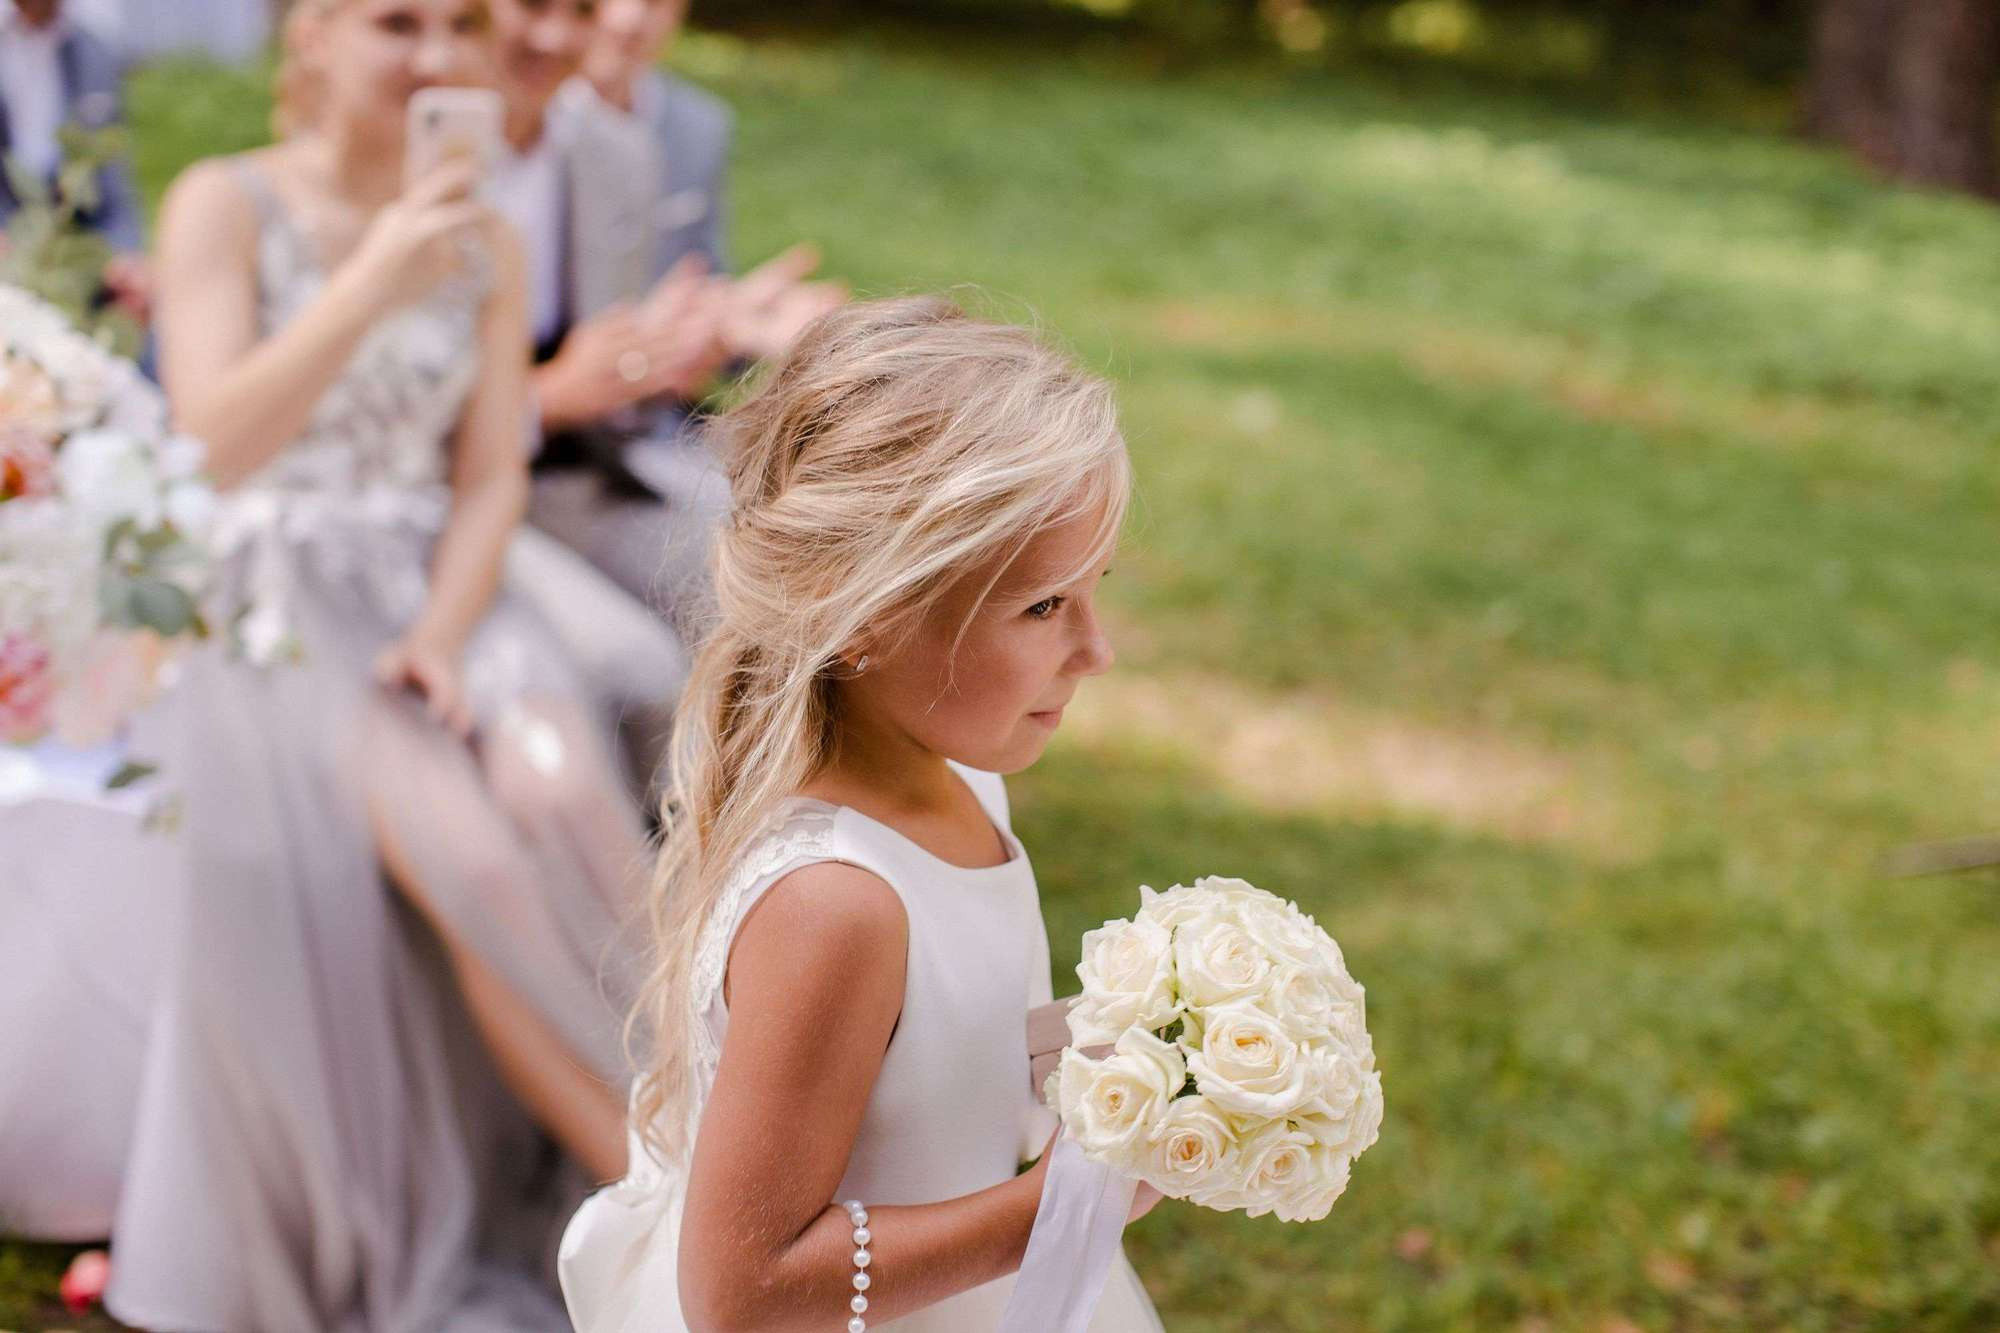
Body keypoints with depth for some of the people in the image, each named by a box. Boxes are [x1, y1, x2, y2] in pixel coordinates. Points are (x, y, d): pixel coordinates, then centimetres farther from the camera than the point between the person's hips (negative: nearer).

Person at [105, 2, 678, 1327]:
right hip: (272, 607, -3)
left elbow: (490, 482, 6)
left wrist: (444, 633, -12)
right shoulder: (225, 205, -2)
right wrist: (372, 288, -22)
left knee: (563, 797, -30)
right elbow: (212, 445, -13)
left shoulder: (487, 245, 10)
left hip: (440, 595, 3)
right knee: (464, 853, -29)